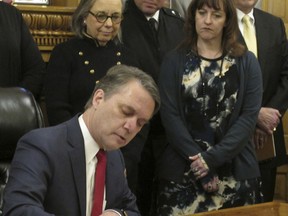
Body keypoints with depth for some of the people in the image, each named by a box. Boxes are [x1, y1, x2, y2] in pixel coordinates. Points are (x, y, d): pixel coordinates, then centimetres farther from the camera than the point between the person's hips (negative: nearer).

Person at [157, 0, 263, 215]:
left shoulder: (246, 62, 5)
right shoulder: (175, 61, 4)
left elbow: (249, 116, -4)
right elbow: (169, 115, -3)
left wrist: (213, 157, -13)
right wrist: (198, 159, -13)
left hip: (236, 172, 1)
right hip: (182, 171, 0)